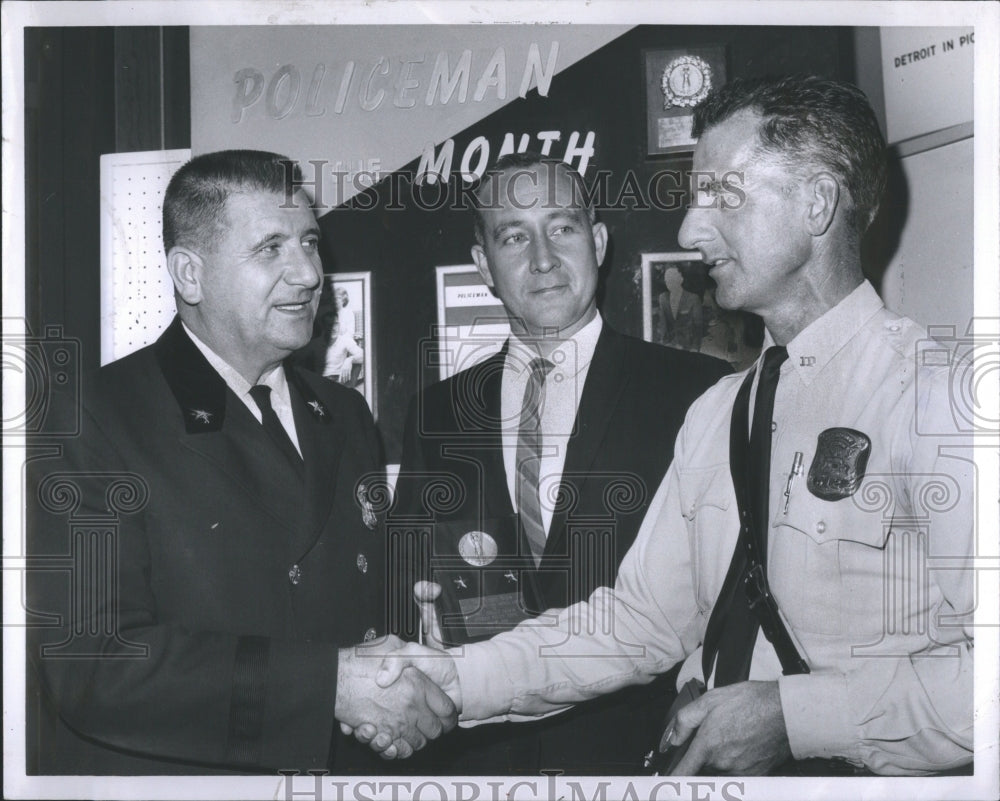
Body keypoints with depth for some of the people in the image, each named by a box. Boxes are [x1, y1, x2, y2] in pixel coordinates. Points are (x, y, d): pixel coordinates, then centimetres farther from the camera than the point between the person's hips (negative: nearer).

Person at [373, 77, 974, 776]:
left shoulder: (933, 397, -10)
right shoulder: (717, 413, 12)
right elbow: (644, 615, 8)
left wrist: (788, 712, -18)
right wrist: (458, 680, -1)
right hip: (705, 766, 5)